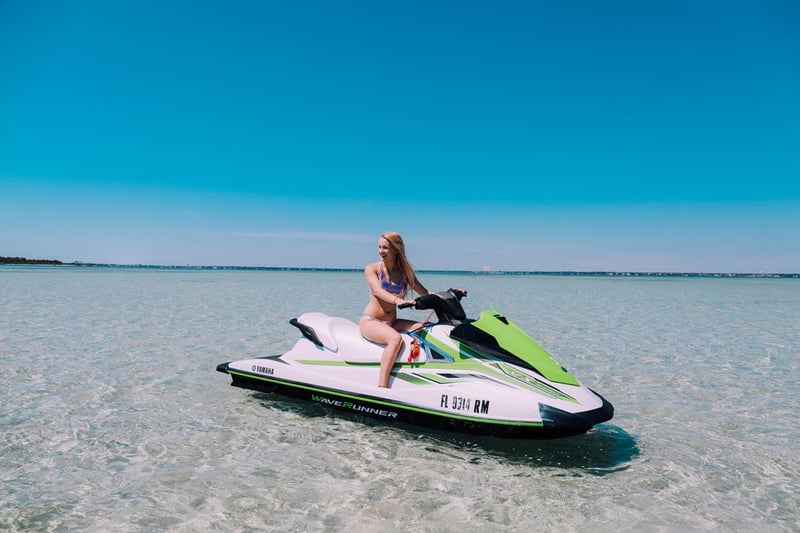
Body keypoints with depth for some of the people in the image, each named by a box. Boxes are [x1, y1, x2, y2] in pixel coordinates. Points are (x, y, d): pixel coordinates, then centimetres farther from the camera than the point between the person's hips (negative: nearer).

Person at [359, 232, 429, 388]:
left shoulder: (405, 271, 10)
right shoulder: (372, 268, -1)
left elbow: (425, 293, 6)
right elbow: (378, 290, -20)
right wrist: (397, 300, -40)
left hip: (392, 322, 5)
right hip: (370, 321, -5)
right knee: (396, 339, -35)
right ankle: (382, 388, -36)